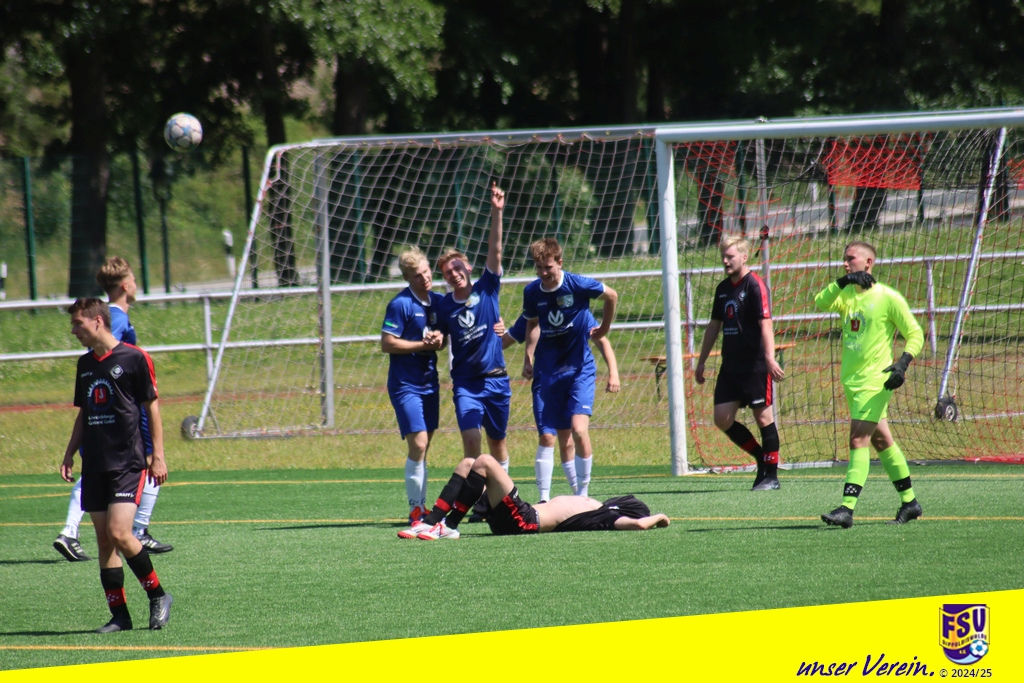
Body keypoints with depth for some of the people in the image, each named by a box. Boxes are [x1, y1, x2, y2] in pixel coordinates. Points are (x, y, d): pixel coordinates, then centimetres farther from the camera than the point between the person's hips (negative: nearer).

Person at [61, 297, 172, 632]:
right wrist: (69, 453, 13)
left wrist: (157, 455, -8)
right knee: (104, 539, 3)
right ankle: (119, 614, 7)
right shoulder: (85, 364, 14)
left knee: (119, 533, -17)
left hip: (128, 463, -7)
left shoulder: (133, 358, -6)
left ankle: (158, 595, 1)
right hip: (94, 464, 7)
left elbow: (152, 407, -3)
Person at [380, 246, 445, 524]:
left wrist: (439, 339, -6)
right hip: (405, 384, -7)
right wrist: (424, 344, -16)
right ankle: (415, 509, -5)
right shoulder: (401, 304, -13)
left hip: (430, 383, 7)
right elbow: (387, 344, -15)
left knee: (423, 448, 10)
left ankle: (422, 507, 16)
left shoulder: (437, 301, 8)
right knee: (418, 444, -13)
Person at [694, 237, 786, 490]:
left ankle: (771, 474, 5)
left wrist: (770, 358, -29)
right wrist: (701, 362, 23)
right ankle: (761, 458, 18)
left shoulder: (755, 286, -10)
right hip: (730, 365, 8)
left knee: (763, 416, -2)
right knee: (722, 418, 2)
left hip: (755, 365, -8)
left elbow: (765, 324, -19)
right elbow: (714, 326, 22)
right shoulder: (723, 288, 13)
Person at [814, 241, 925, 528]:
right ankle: (909, 502, 25)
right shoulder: (846, 296, 9)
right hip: (851, 380, 7)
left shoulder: (887, 297, -8)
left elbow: (915, 334, -6)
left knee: (858, 440, -14)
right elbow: (820, 302, -10)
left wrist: (902, 364, -20)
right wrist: (843, 282, -23)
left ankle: (847, 508, -20)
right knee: (881, 441, 15)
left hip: (875, 381, -7)